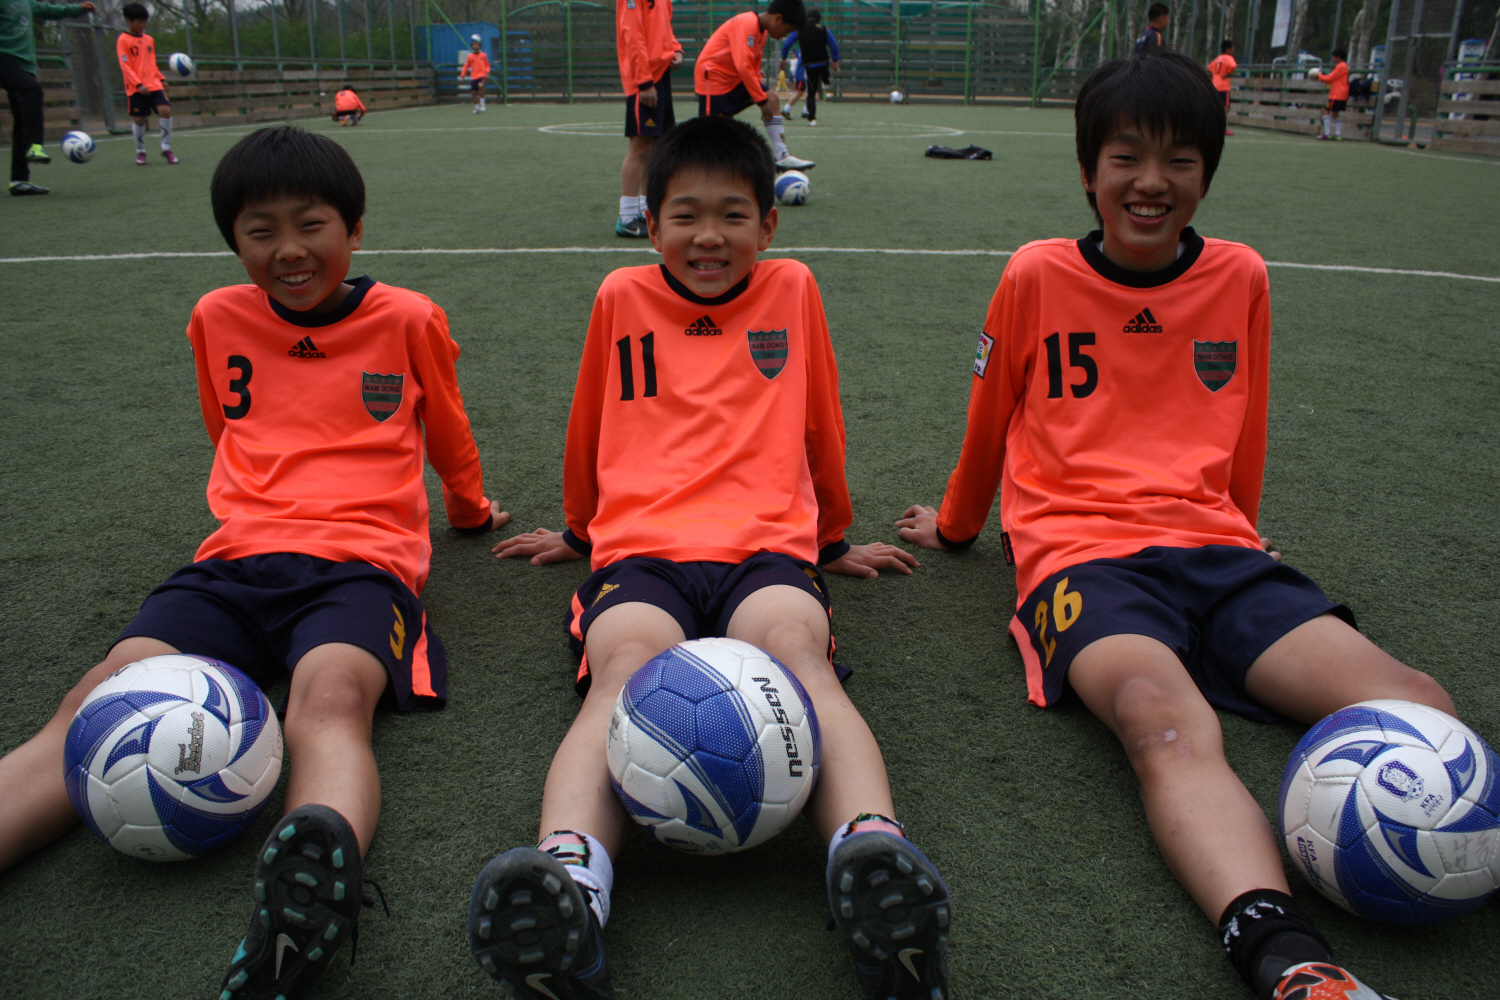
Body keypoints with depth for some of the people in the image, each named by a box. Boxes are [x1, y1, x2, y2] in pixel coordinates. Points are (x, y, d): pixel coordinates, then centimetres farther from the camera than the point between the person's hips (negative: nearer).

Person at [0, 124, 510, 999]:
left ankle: (317, 876, -66)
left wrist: (472, 507, 38)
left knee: (331, 697, -38)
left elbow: (448, 433, 26)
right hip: (236, 558, 4)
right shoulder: (218, 319, 19)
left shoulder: (409, 319, 10)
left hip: (364, 557, -3)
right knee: (98, 708, -24)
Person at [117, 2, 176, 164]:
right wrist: (138, 84, -18)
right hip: (135, 88, -4)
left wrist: (161, 79, 10)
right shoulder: (123, 40, -3)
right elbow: (124, 66, -9)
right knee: (139, 119, -1)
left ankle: (166, 148, -3)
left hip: (154, 85, 4)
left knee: (165, 110, -15)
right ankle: (140, 151, 17)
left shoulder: (149, 40, 15)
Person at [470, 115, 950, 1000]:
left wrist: (836, 540, 33)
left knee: (799, 651, -35)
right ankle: (569, 879, -57)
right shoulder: (622, 298, 19)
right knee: (626, 666, -34)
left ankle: (874, 852, -57)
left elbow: (820, 431, 28)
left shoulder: (792, 289, 20)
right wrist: (578, 531, 38)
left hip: (769, 545, 0)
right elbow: (590, 436, 31)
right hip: (639, 549, 0)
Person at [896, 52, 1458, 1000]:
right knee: (1169, 723, -37)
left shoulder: (1241, 277, 13)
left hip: (1215, 547, 5)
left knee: (1417, 706, -22)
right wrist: (957, 526, 29)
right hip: (1082, 549, -4)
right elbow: (990, 424, 18)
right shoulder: (1038, 275, 5)